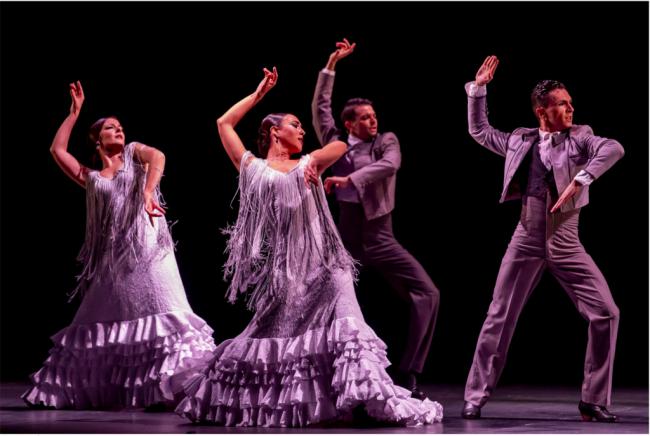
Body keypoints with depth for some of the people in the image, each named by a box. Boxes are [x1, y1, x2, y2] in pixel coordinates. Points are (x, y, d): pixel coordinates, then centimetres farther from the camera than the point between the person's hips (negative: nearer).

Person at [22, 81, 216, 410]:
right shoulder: (91, 177, 18)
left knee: (156, 313, -14)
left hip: (146, 246, -4)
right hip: (112, 255, 4)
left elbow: (158, 156, -10)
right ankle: (77, 389, 16)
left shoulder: (134, 152, 12)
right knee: (102, 321, 8)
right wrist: (74, 112, 20)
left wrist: (148, 192, -27)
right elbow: (57, 150, 15)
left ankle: (172, 388, -20)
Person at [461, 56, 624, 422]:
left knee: (605, 313, -11)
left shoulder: (579, 138, 3)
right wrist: (478, 89, 14)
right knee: (500, 318, 1)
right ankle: (476, 397, 11)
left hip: (566, 243, -1)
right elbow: (480, 132, 23)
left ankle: (594, 400, -1)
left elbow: (613, 149, -16)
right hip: (527, 240, 1)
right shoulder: (521, 141, 10)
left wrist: (580, 180, -27)